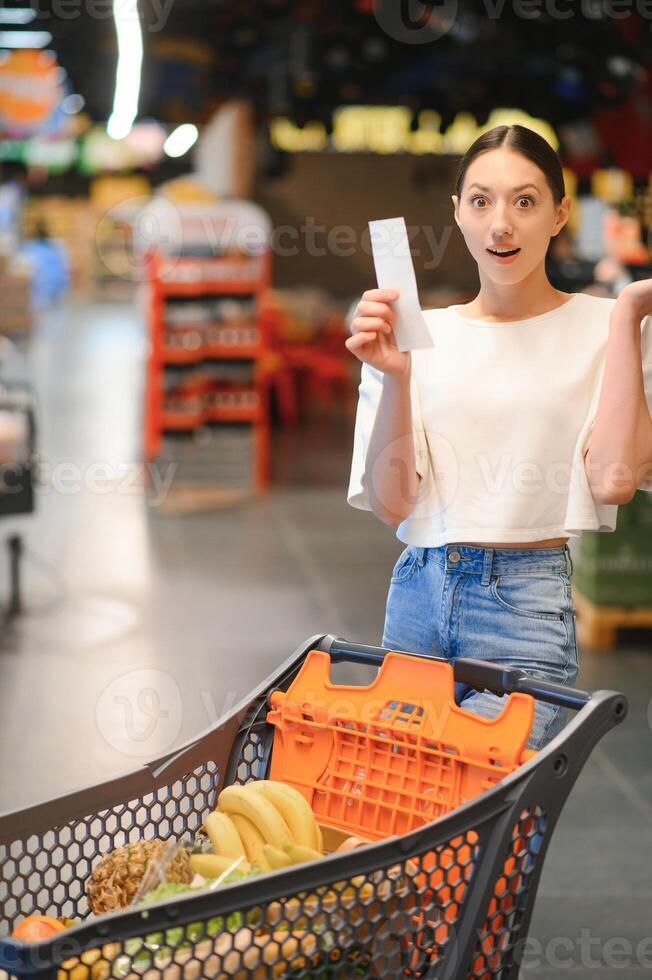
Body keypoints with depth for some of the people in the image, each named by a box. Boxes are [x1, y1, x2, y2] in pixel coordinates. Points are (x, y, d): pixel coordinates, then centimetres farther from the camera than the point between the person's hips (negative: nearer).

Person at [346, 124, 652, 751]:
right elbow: (389, 504, -1)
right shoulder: (421, 334, 5)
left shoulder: (601, 326, 0)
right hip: (416, 591, 3)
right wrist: (395, 376, -15)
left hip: (526, 605, -3)